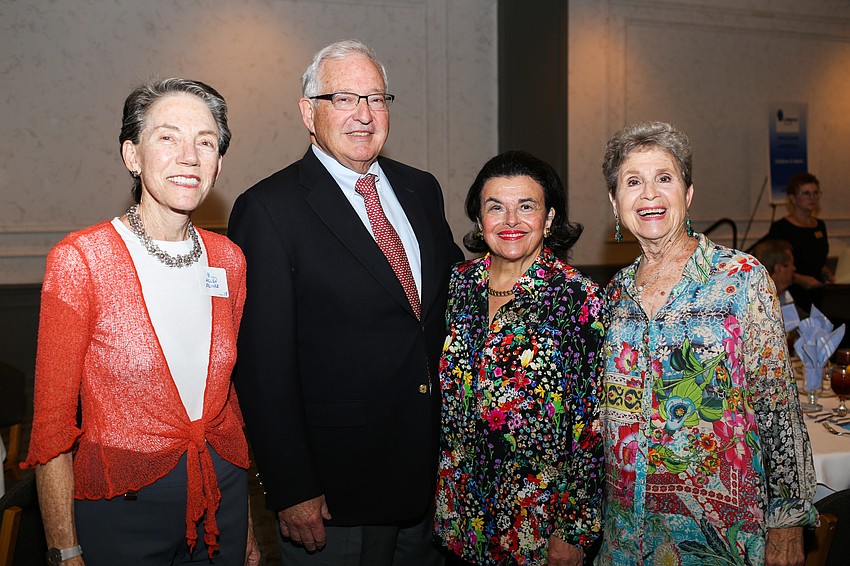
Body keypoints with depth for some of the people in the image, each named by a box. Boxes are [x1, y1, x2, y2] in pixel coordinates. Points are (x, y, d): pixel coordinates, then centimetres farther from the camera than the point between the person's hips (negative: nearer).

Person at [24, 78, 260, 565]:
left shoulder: (228, 260, 0)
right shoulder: (80, 259, -14)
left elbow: (228, 392, 8)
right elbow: (52, 424, -10)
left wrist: (246, 525, 11)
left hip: (222, 501, 4)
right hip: (122, 508, -4)